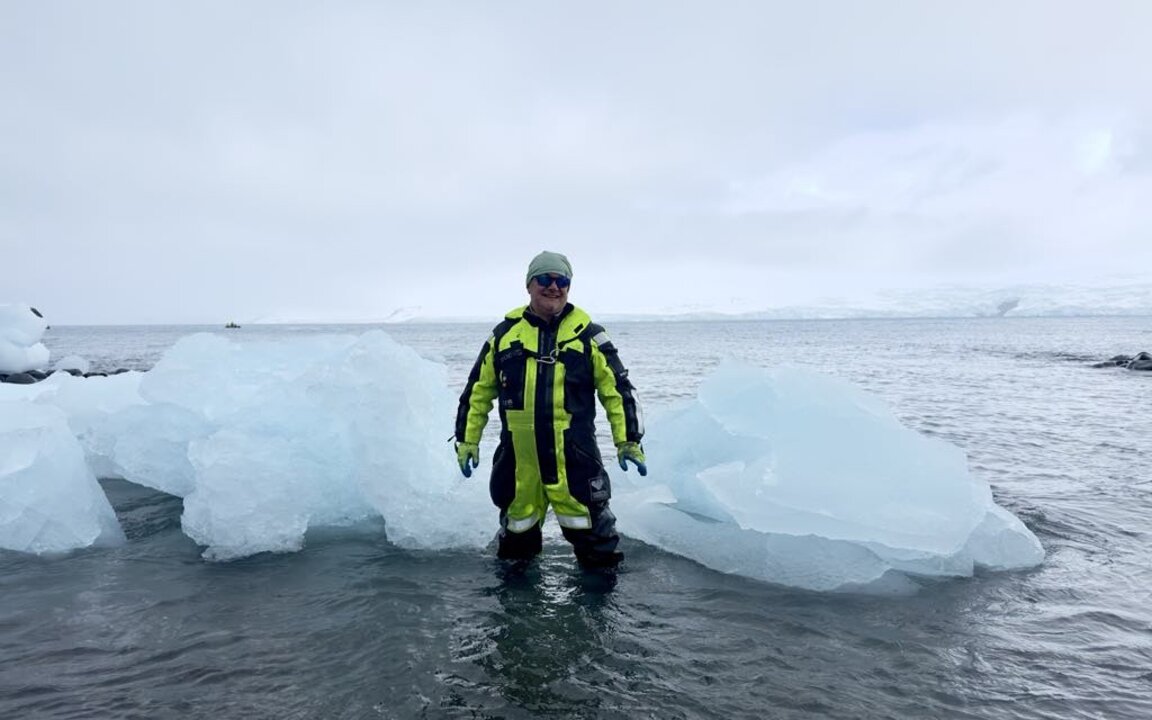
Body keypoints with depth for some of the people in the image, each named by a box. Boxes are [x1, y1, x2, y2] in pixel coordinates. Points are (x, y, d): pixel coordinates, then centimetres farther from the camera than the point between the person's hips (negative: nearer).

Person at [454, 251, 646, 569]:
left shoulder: (587, 333, 1)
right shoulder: (505, 333, 6)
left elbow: (617, 390, 2)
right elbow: (478, 391, 13)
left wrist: (628, 441, -3)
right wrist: (467, 440, 10)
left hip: (573, 455, -2)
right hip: (517, 456, 3)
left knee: (586, 523, 1)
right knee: (517, 525, 18)